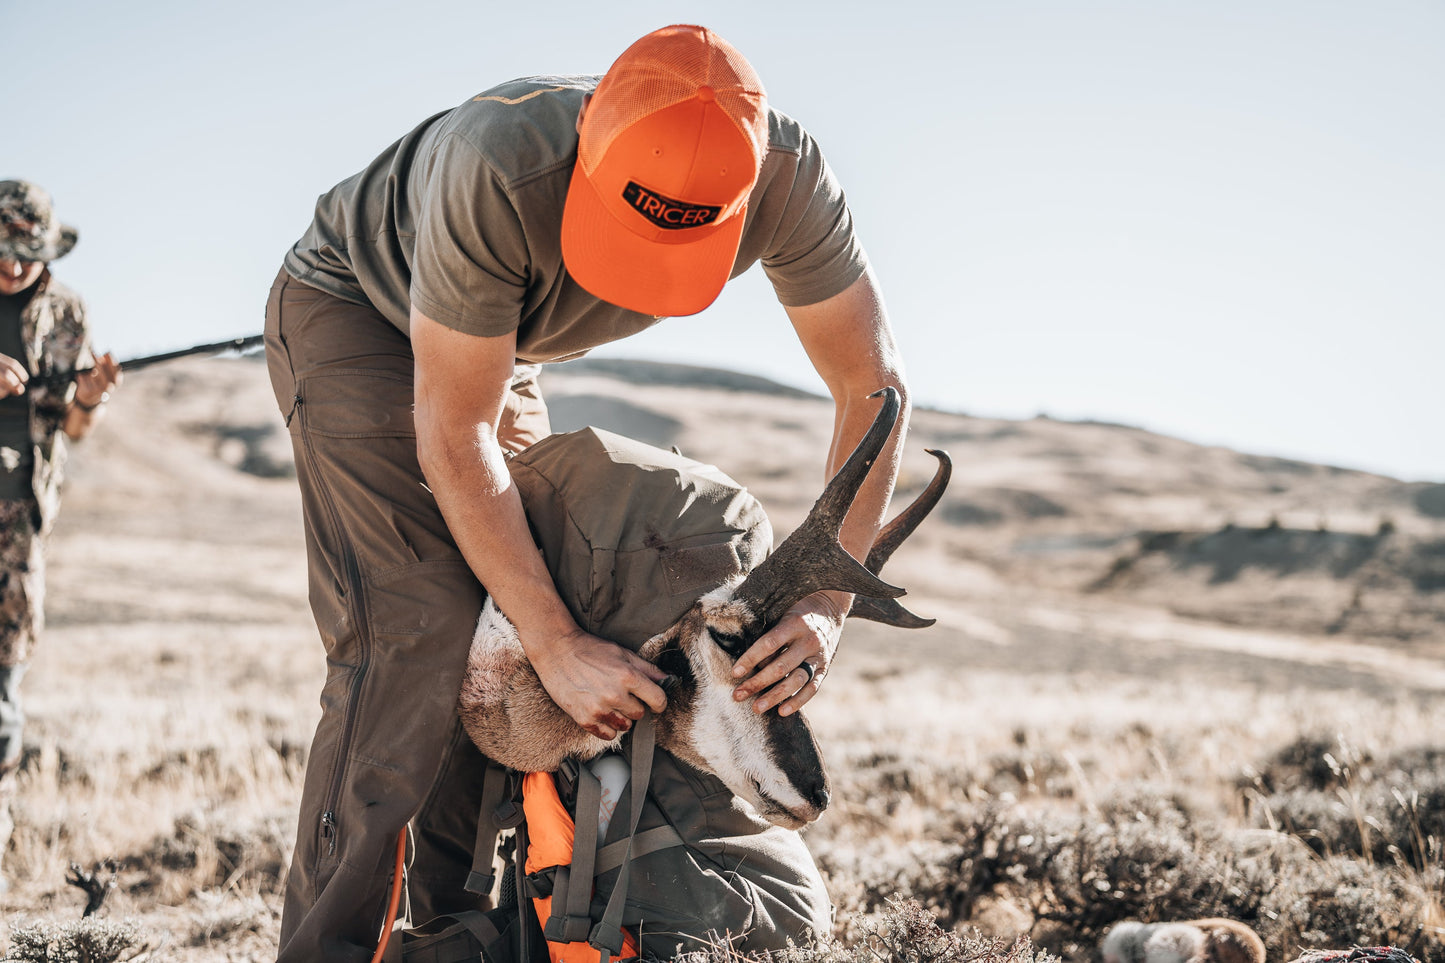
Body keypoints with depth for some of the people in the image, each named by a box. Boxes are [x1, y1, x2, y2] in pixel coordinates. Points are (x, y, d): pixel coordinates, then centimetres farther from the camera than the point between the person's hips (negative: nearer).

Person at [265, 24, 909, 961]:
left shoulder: (786, 176, -29)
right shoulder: (497, 170, -42)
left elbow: (873, 383, -18)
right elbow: (454, 436, -32)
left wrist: (825, 604, -27)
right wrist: (560, 646, -33)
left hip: (500, 351, 6)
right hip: (352, 313, -5)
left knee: (510, 644, 1)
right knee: (416, 630, -20)